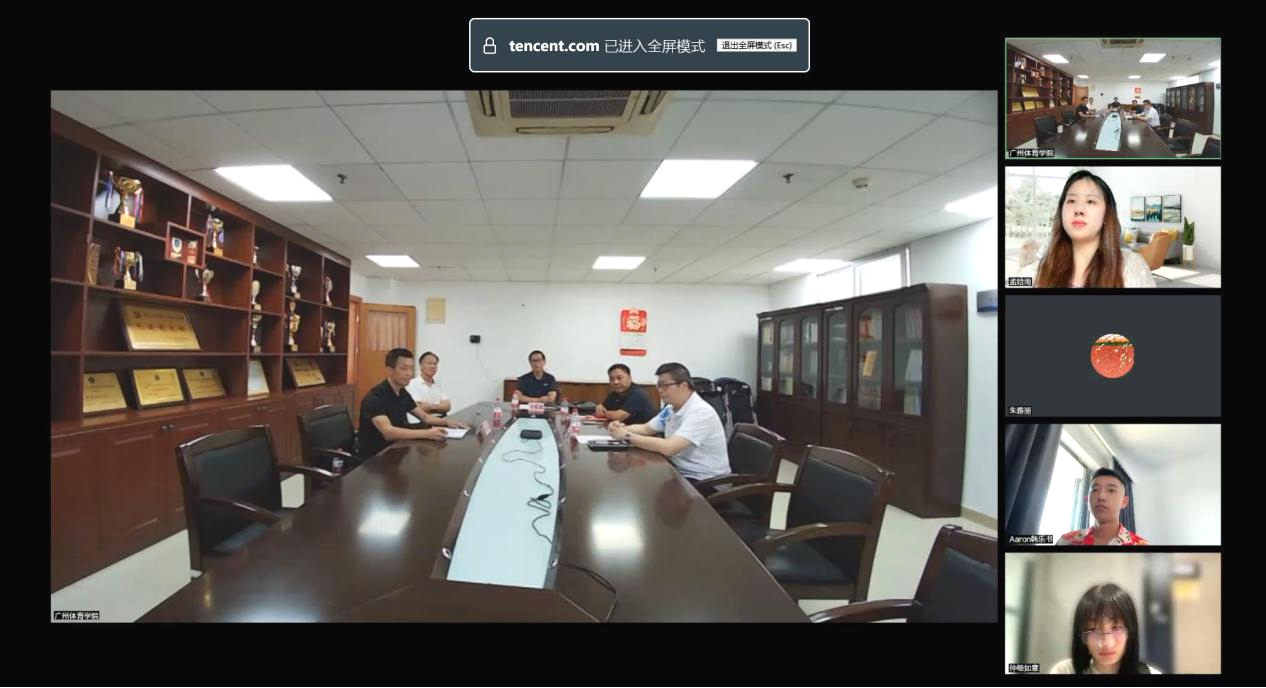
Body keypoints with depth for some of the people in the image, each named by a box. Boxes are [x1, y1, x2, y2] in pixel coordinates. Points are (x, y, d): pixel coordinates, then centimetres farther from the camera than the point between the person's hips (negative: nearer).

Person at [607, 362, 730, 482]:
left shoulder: (701, 412, -23)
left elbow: (667, 448, -31)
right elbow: (646, 429, 17)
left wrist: (627, 436, -23)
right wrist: (623, 428, -6)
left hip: (704, 481, -8)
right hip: (681, 472, 8)